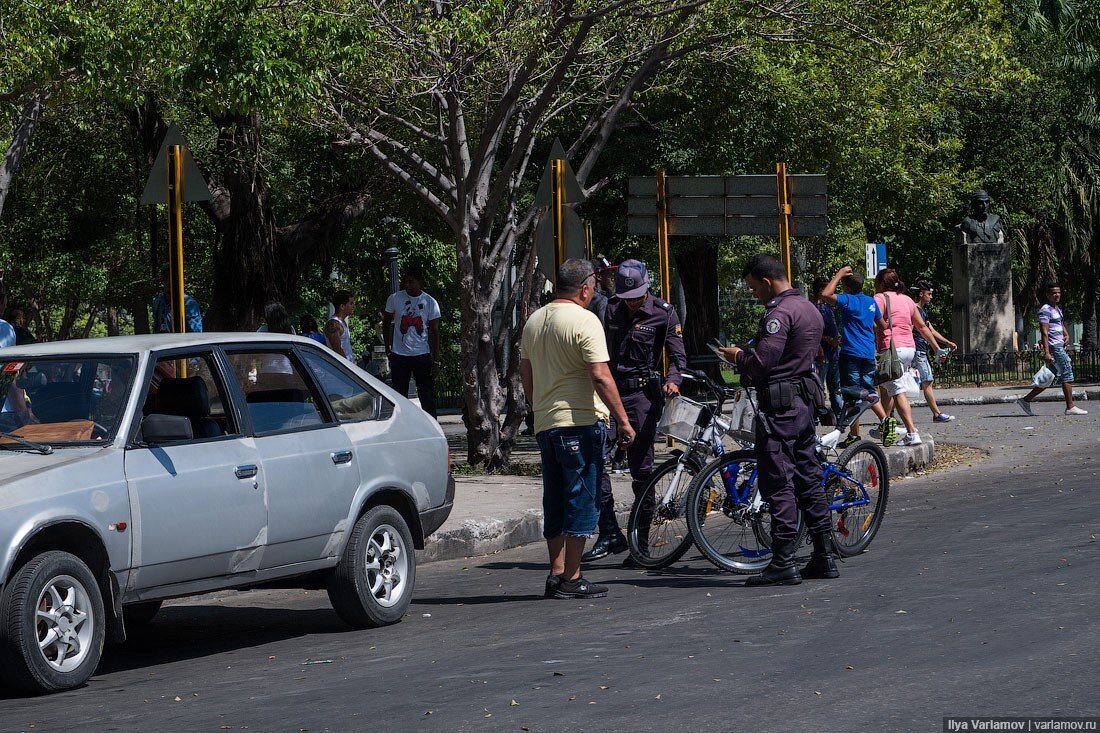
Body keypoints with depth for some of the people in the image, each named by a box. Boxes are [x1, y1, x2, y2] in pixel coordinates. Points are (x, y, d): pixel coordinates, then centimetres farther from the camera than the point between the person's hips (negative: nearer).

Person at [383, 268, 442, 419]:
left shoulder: (430, 303, -2)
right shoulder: (395, 299, 0)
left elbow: (434, 332, -1)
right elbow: (386, 324, 10)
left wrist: (436, 361, -5)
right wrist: (388, 349, 5)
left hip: (422, 355, -1)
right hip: (399, 356, 1)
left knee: (428, 397, 0)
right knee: (400, 397, 5)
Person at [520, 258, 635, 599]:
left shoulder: (534, 321, 12)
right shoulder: (584, 321, -12)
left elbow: (525, 373, 20)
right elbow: (600, 376, -18)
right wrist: (623, 421, -15)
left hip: (544, 424, 7)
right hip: (580, 422, -7)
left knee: (555, 502, 14)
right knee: (582, 500, -2)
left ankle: (556, 574, 14)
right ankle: (571, 580, -3)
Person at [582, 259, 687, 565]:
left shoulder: (664, 314, -2)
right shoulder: (612, 310, 12)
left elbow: (678, 356, -5)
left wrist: (672, 380, -25)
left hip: (642, 394, -4)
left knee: (641, 468, -2)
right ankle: (610, 533, -6)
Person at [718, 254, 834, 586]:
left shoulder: (779, 313, -17)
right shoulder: (810, 309, 15)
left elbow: (761, 363, -22)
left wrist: (738, 356, -1)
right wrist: (748, 361, 16)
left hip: (780, 406, -10)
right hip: (805, 399, 10)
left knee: (778, 484, -6)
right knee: (809, 480, 13)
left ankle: (783, 564, -6)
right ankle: (824, 556, 16)